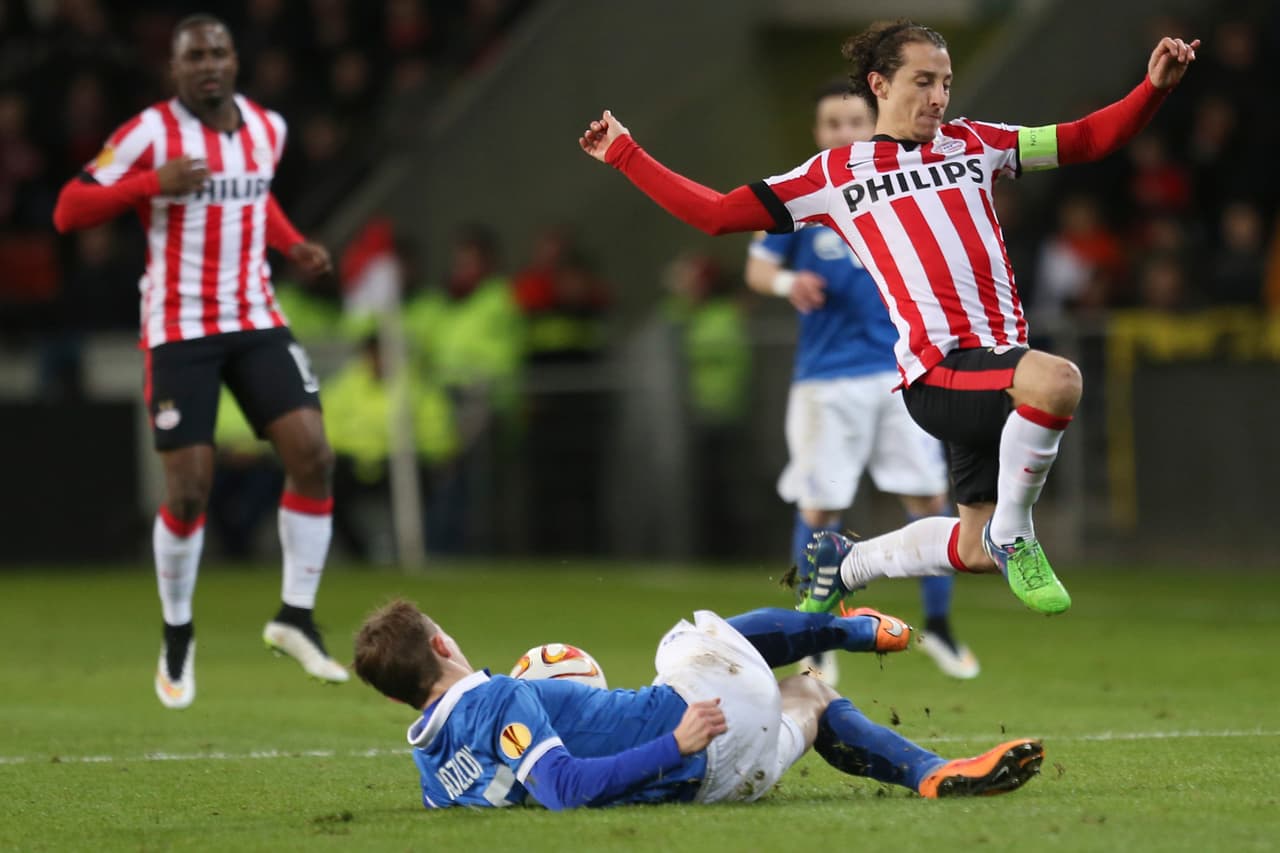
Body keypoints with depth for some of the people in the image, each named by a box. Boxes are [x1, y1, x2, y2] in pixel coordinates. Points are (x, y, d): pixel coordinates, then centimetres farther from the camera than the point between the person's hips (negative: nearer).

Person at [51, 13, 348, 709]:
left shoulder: (267, 128, 7)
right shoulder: (150, 133, -10)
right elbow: (68, 211, -11)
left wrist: (293, 245, 10)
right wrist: (151, 184, -24)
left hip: (255, 323, 5)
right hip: (179, 331, -5)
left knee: (312, 456, -9)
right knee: (190, 490, -6)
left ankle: (296, 615, 5)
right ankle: (177, 638, 15)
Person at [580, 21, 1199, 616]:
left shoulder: (972, 144, 19)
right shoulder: (836, 174, 9)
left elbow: (1085, 140, 20)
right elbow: (716, 214, 13)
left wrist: (1154, 88, 5)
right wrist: (625, 155, 11)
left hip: (1000, 358, 6)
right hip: (938, 372, -6)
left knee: (976, 552, 9)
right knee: (1056, 380, -36)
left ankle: (843, 564, 35)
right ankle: (1014, 538, -14)